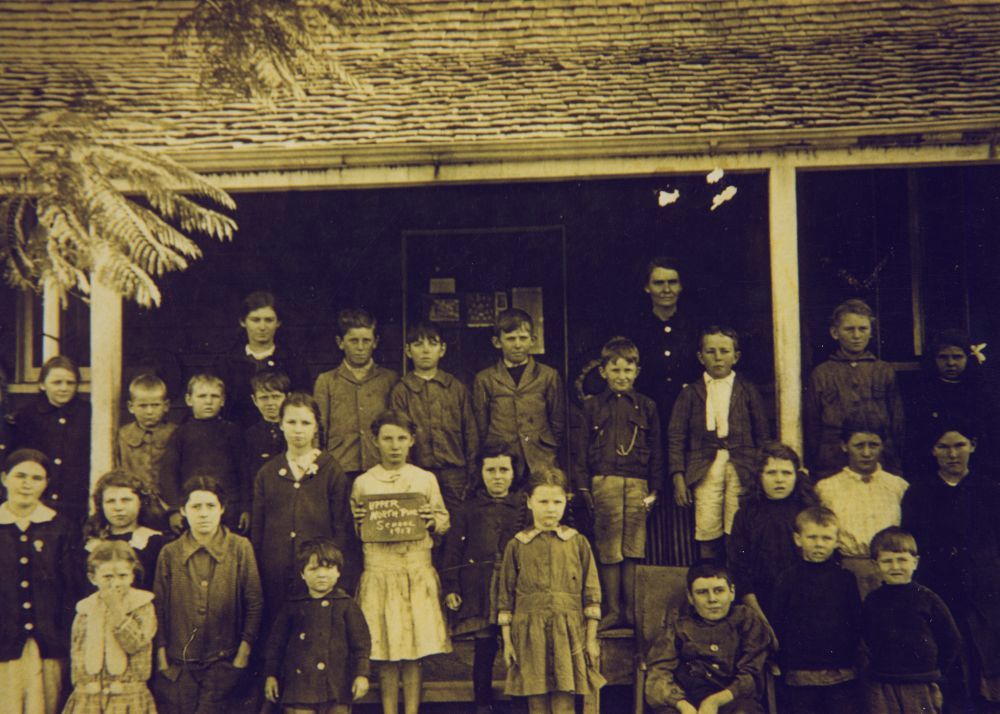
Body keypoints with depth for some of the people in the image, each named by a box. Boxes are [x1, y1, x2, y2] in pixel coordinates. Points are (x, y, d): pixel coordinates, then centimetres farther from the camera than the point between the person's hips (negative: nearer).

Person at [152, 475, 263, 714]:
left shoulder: (240, 548, 1)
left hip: (223, 665, -1)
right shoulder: (170, 553, 5)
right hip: (177, 665, 1)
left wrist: (243, 654, -2)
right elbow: (159, 609, 6)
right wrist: (161, 660, 2)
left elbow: (254, 605, 2)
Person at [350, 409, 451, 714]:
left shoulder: (426, 479, 8)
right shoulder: (362, 483, 7)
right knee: (383, 649, 0)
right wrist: (357, 521, -8)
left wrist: (432, 520, -7)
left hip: (418, 571, 0)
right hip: (378, 572, 0)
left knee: (414, 650, 1)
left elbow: (445, 521, 13)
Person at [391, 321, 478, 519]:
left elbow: (470, 433, 10)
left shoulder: (457, 388, 9)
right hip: (418, 473, -1)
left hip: (454, 474, 1)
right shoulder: (401, 391, 4)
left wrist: (472, 473, 6)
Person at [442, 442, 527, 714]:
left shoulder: (524, 508, 9)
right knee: (484, 650, 4)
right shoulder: (469, 509, 9)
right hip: (479, 592, 0)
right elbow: (453, 549, 6)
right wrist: (450, 588, -1)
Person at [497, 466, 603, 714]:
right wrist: (507, 640, 3)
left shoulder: (578, 543, 5)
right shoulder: (516, 545, 5)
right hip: (529, 634, 0)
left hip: (567, 635, 0)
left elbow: (591, 592, 6)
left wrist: (591, 638, 2)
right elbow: (506, 597, 6)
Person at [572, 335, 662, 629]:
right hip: (604, 482, -1)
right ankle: (612, 610, 8)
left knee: (633, 550, 2)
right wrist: (583, 486, 0)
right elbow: (582, 448, 8)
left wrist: (654, 488, 6)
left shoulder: (646, 406, 11)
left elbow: (656, 450, 12)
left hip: (637, 483, 1)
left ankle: (632, 610, 10)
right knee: (608, 551, 1)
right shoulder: (593, 406, 9)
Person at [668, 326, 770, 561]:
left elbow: (762, 434, 11)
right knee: (707, 533, -2)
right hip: (705, 469, 0)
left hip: (741, 469, 0)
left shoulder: (748, 391, 10)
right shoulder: (691, 393, 9)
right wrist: (678, 476, -2)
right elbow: (676, 436, 6)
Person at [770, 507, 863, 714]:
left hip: (842, 674, 1)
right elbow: (776, 621, 2)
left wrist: (852, 654, 4)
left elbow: (856, 621, 9)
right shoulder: (788, 578, 1)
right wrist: (781, 661, -1)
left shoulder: (846, 578, 5)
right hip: (800, 672, -1)